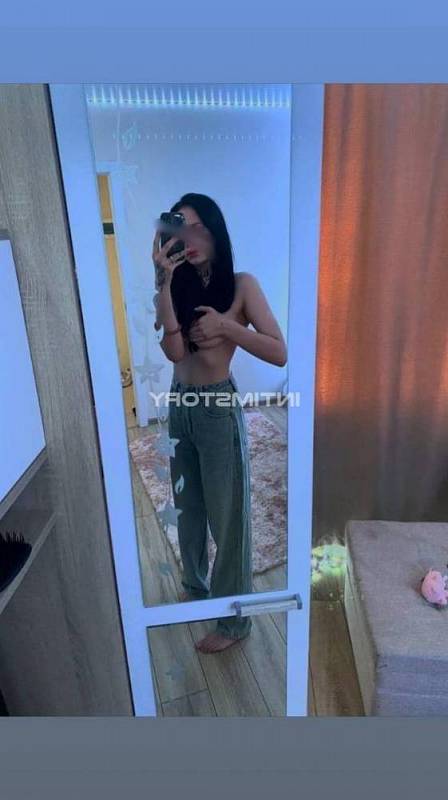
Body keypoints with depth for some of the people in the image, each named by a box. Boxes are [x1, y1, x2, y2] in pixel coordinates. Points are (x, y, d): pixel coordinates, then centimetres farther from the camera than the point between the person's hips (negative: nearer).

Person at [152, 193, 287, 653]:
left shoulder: (241, 284, -9)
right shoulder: (177, 286, 2)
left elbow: (279, 352, -15)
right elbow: (174, 351, -15)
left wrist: (225, 325, -21)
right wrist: (164, 282, -20)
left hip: (219, 408, -5)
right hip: (180, 406, 6)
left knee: (227, 515, 7)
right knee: (187, 507, 21)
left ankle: (235, 619, 29)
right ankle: (196, 587, 47)